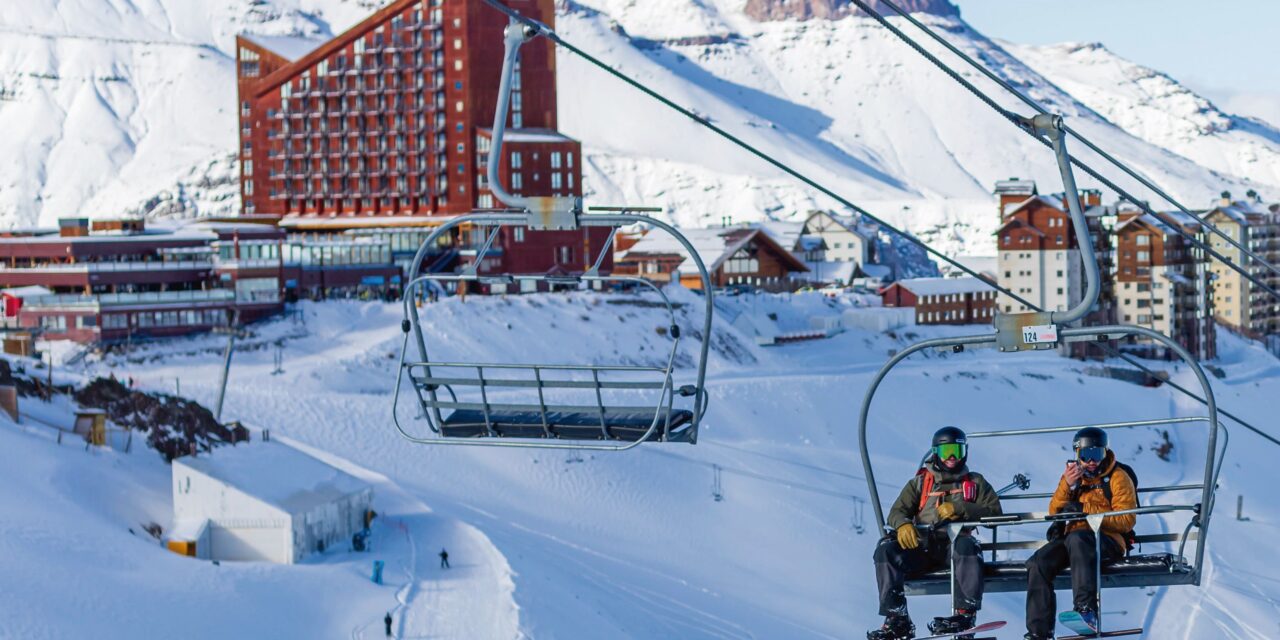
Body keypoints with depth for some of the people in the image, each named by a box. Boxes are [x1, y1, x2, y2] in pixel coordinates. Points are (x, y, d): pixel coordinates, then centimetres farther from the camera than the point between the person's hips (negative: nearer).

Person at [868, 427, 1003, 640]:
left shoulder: (975, 483, 18)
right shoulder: (919, 483, 21)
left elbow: (994, 511, 3)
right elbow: (897, 511, 10)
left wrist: (958, 508, -10)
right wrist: (903, 524, -15)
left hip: (953, 543, -2)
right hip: (922, 545, 2)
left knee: (967, 545, -38)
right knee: (886, 549, -25)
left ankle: (964, 613, -38)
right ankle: (897, 620, -28)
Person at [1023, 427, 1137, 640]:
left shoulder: (1118, 477, 1)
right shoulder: (1073, 475, 19)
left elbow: (1126, 521, -9)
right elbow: (1055, 511, 13)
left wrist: (1085, 509, -16)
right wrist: (1067, 485, -5)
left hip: (1108, 541, -5)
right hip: (1072, 537, 5)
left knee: (1076, 539, -39)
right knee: (1037, 564, -21)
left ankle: (1086, 608, -50)